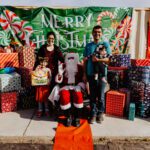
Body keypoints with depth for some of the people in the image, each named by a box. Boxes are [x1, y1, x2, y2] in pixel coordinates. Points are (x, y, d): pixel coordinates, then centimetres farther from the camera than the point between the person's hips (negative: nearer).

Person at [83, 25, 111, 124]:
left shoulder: (105, 44, 1)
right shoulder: (88, 46, 8)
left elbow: (109, 59, -4)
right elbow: (85, 61, 9)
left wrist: (98, 60, -15)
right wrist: (84, 74, 4)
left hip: (102, 74, -2)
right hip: (91, 74, 2)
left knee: (101, 96, 5)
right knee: (92, 95, 8)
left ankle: (100, 113, 23)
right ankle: (93, 114, 20)